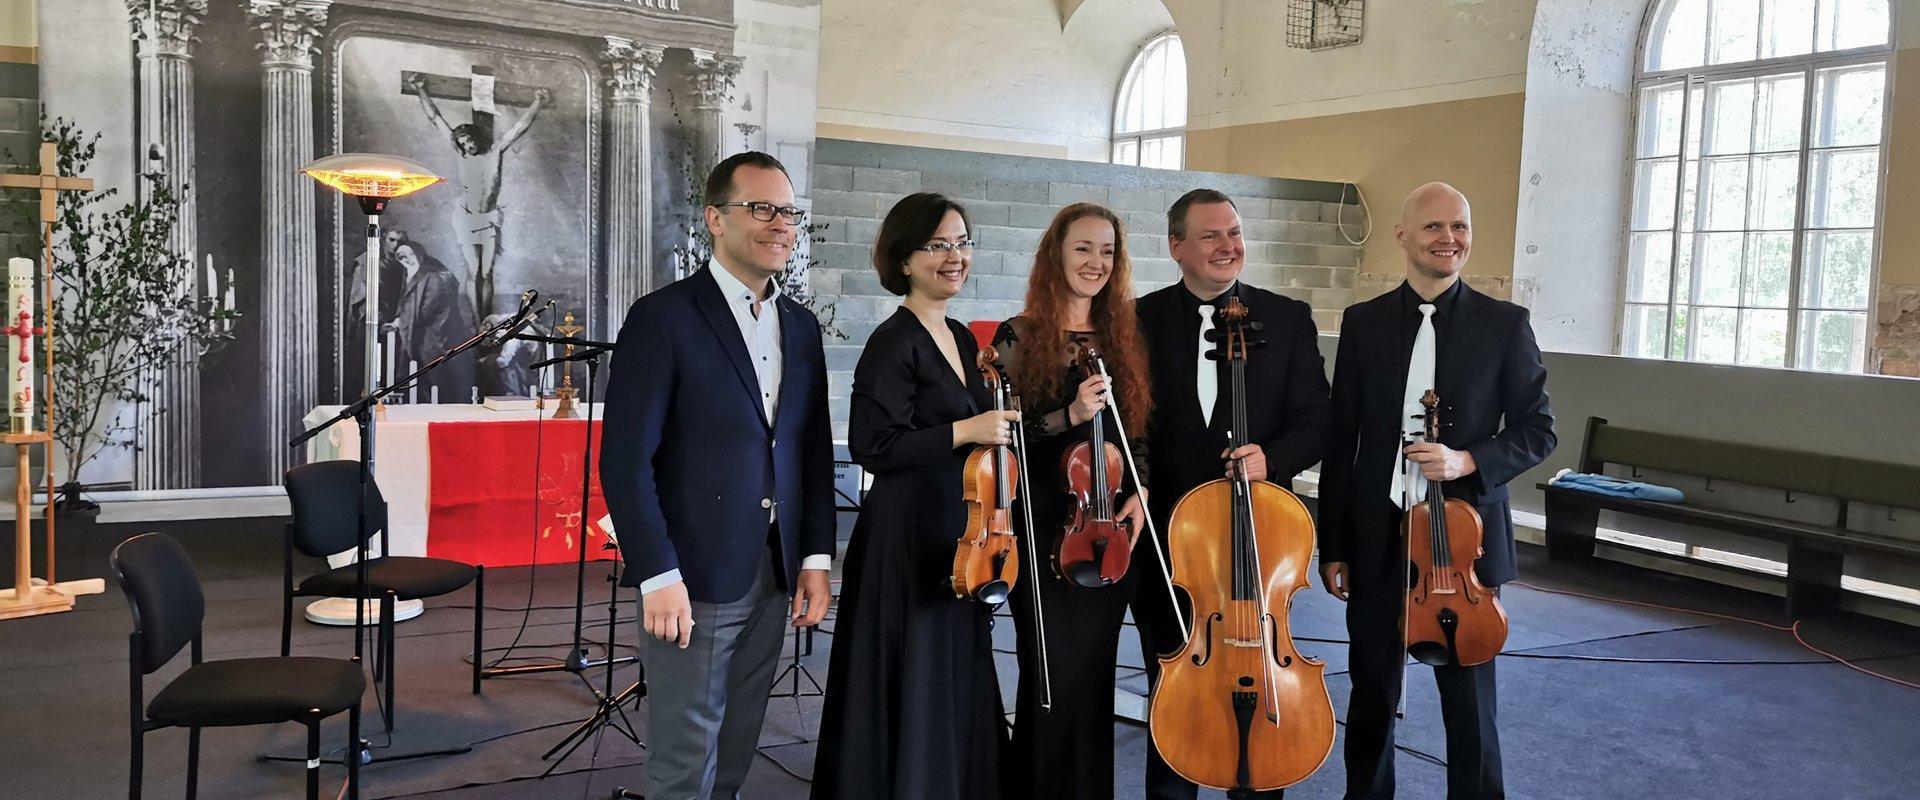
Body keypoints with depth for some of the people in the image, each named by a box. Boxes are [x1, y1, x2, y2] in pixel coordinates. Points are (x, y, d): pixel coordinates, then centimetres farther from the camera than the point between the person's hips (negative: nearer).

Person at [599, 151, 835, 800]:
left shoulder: (801, 326, 10)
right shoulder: (664, 318, -10)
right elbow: (625, 460, -13)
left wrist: (816, 556, 7)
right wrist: (658, 576, -17)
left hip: (772, 579, 6)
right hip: (692, 580, -6)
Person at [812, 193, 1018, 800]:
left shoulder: (962, 340, 12)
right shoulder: (894, 342, -13)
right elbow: (872, 445, -20)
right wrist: (966, 431, -19)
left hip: (960, 537, 8)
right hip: (908, 540, -8)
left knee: (957, 691, 16)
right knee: (912, 695, 0)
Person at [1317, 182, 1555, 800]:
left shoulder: (1505, 325, 0)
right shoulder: (1363, 324, 4)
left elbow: (1538, 430, 2)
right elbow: (1340, 442, 5)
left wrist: (1468, 461, -17)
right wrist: (1333, 546, 5)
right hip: (1377, 540, 2)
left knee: (1470, 701, 8)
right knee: (1372, 697, 12)